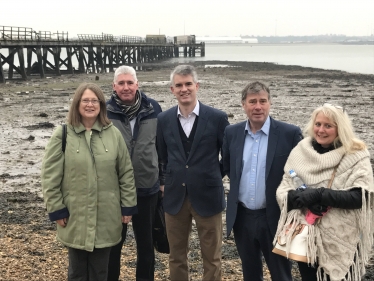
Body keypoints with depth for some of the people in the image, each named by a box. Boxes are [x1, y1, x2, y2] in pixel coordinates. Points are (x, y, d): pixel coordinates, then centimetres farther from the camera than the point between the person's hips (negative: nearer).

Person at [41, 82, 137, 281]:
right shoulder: (62, 135, -6)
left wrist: (128, 205, 3)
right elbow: (50, 176, -5)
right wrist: (56, 209, -7)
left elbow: (126, 172, 4)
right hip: (75, 216, -1)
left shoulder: (113, 134, 0)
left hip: (106, 215, 2)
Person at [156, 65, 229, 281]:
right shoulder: (164, 119, 1)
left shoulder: (218, 118, -8)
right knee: (176, 257, 14)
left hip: (207, 196, -2)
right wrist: (176, 177, 11)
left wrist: (212, 178, 5)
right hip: (175, 197, 3)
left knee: (212, 259, 9)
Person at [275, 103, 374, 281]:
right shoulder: (300, 152, 0)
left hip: (342, 241, -3)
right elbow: (282, 191, -1)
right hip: (306, 238, 3)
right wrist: (303, 199, -21)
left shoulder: (356, 155, -8)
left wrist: (318, 195, -24)